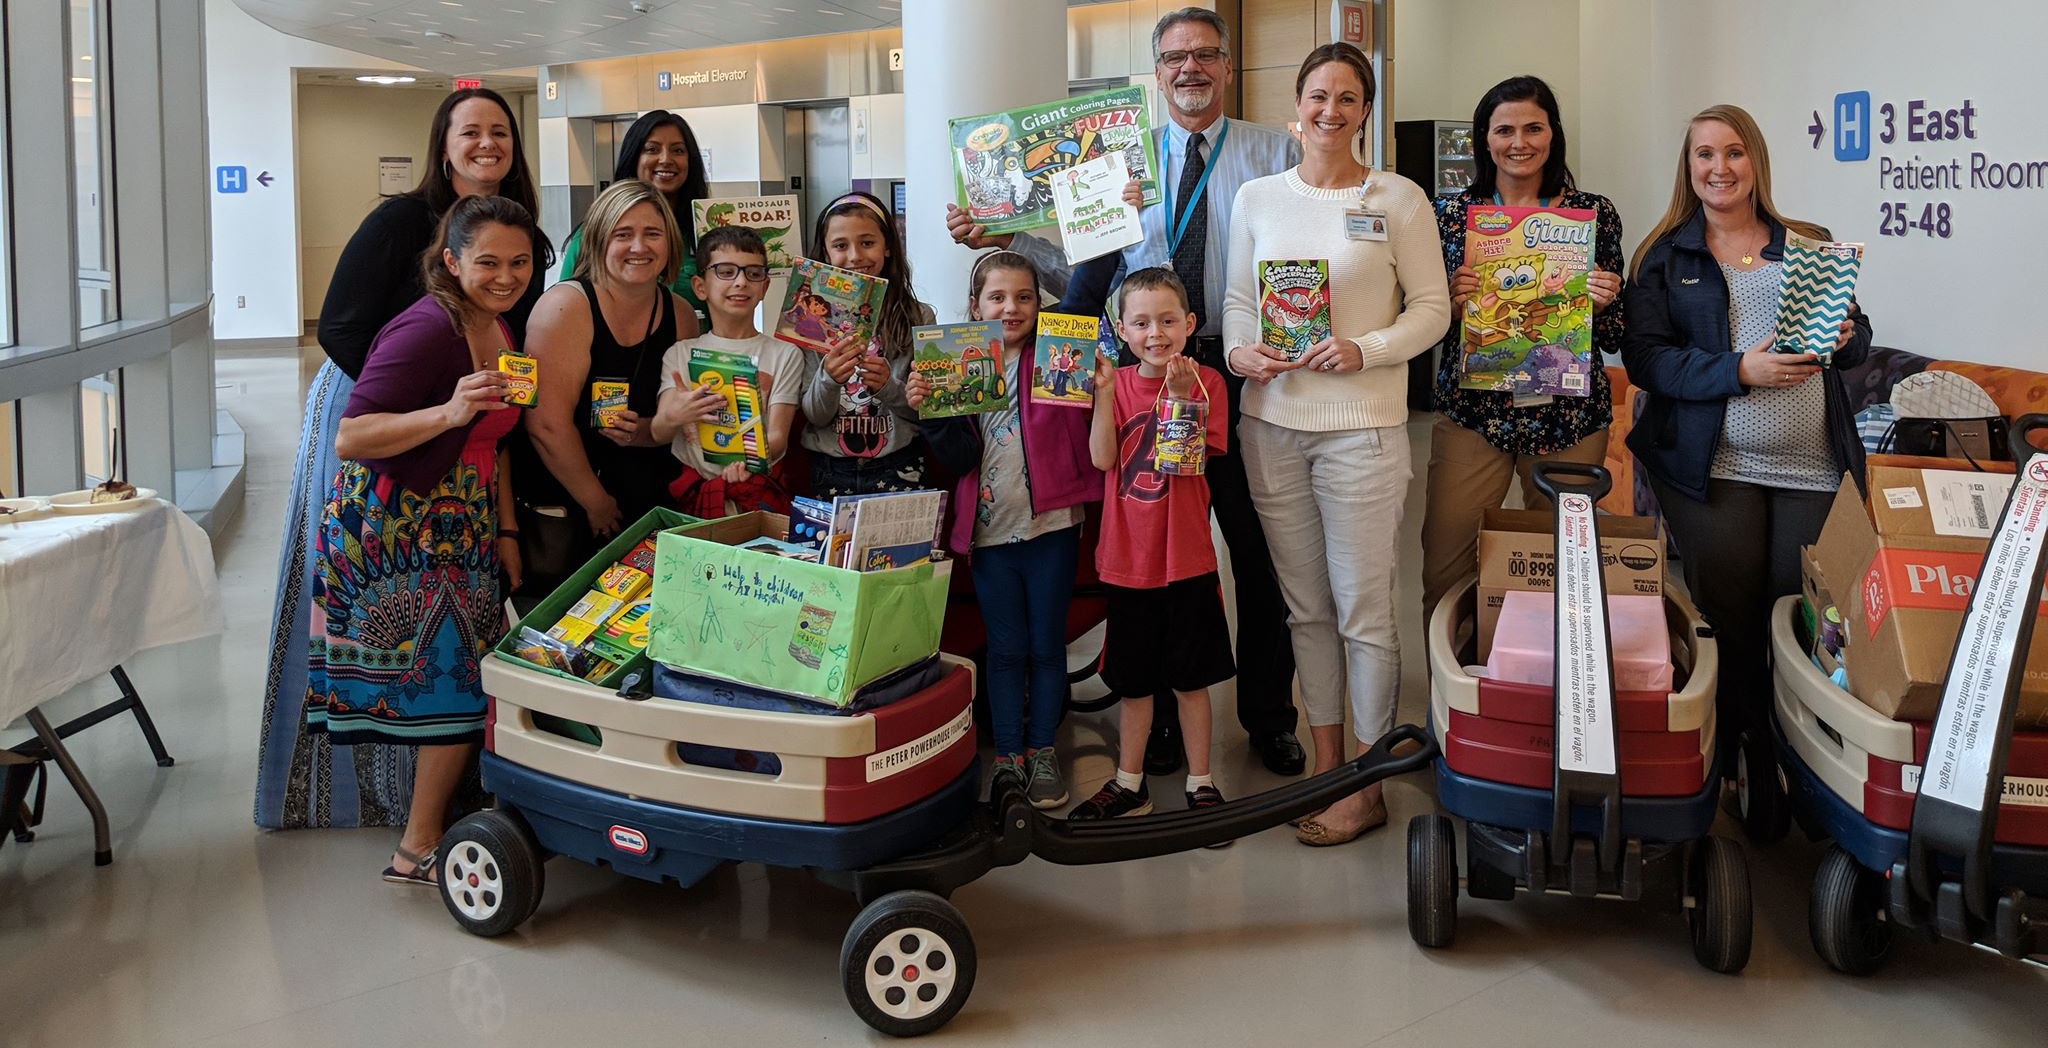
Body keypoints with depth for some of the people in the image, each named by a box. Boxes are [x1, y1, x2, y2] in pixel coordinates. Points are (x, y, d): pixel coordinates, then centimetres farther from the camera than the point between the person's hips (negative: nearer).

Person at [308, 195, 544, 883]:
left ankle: (429, 833, 23)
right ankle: (420, 849, 7)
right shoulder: (426, 330, -20)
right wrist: (448, 413, -36)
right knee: (460, 676, -7)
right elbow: (349, 440, -25)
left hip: (458, 533, 8)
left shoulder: (501, 332, 9)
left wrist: (505, 532, 11)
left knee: (464, 677, 9)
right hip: (392, 533, -8)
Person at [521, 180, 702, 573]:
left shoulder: (681, 315, 3)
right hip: (563, 509, -5)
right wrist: (598, 505, -12)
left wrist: (643, 432, -12)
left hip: (650, 504, 5)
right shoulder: (566, 306, -15)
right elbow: (547, 424, -20)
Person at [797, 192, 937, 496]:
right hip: (829, 470, 1)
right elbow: (813, 416, 1)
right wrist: (828, 380, -20)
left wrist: (889, 387, -17)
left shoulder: (918, 317, 2)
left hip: (897, 467, 0)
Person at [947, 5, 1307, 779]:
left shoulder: (1277, 154, 5)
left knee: (1261, 554, 8)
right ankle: (1160, 713, 24)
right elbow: (1087, 271, 7)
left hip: (1248, 373, -1)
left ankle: (1269, 716, 24)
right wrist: (1009, 240, -5)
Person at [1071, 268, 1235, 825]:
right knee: (1132, 679, 14)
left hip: (1187, 559, -2)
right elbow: (1103, 458, -9)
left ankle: (1200, 784, 21)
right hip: (1128, 556, 3)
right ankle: (1129, 784, 28)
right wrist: (1104, 390, -16)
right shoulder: (1116, 382, 3)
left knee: (1189, 678, 7)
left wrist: (1181, 396, -25)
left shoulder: (1204, 381, -4)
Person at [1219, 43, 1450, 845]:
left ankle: (1367, 790, 11)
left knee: (1363, 610, -1)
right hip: (1273, 422, 4)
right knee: (1305, 604, 11)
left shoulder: (1399, 199, -1)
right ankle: (1325, 763, 24)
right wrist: (1240, 351, -5)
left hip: (1362, 426, -4)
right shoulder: (1258, 198, 9)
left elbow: (1433, 307, -1)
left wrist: (1365, 349, -16)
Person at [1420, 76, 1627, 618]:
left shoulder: (1595, 213, 5)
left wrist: (1603, 303, -12)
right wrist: (1452, 304, -12)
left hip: (1570, 418, 1)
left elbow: (1614, 339, 8)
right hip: (1471, 412, 0)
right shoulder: (1451, 213, 5)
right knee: (1443, 571, -4)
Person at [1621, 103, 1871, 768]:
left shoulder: (1810, 244, 13)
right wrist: (1740, 370, -18)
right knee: (1729, 613, -1)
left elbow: (1858, 336, 18)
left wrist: (1845, 339, -7)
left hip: (1813, 465, 2)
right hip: (1712, 464, -2)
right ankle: (1726, 753, 14)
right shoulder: (1665, 256, 6)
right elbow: (1643, 357, -6)